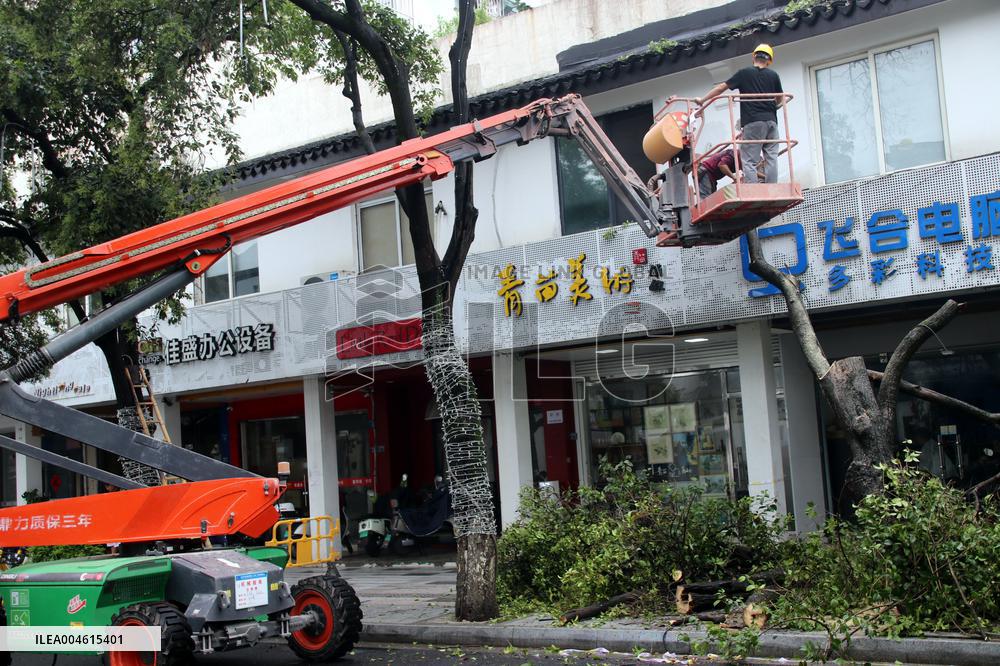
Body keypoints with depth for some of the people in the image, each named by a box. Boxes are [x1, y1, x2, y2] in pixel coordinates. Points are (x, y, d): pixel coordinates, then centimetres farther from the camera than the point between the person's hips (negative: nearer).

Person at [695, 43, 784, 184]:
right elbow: (781, 101, 15)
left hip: (753, 121, -3)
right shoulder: (773, 75, 11)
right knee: (771, 158, 5)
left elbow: (722, 87, 7)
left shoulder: (744, 73, 4)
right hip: (771, 121, 3)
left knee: (749, 160, -5)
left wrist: (702, 100, 15)